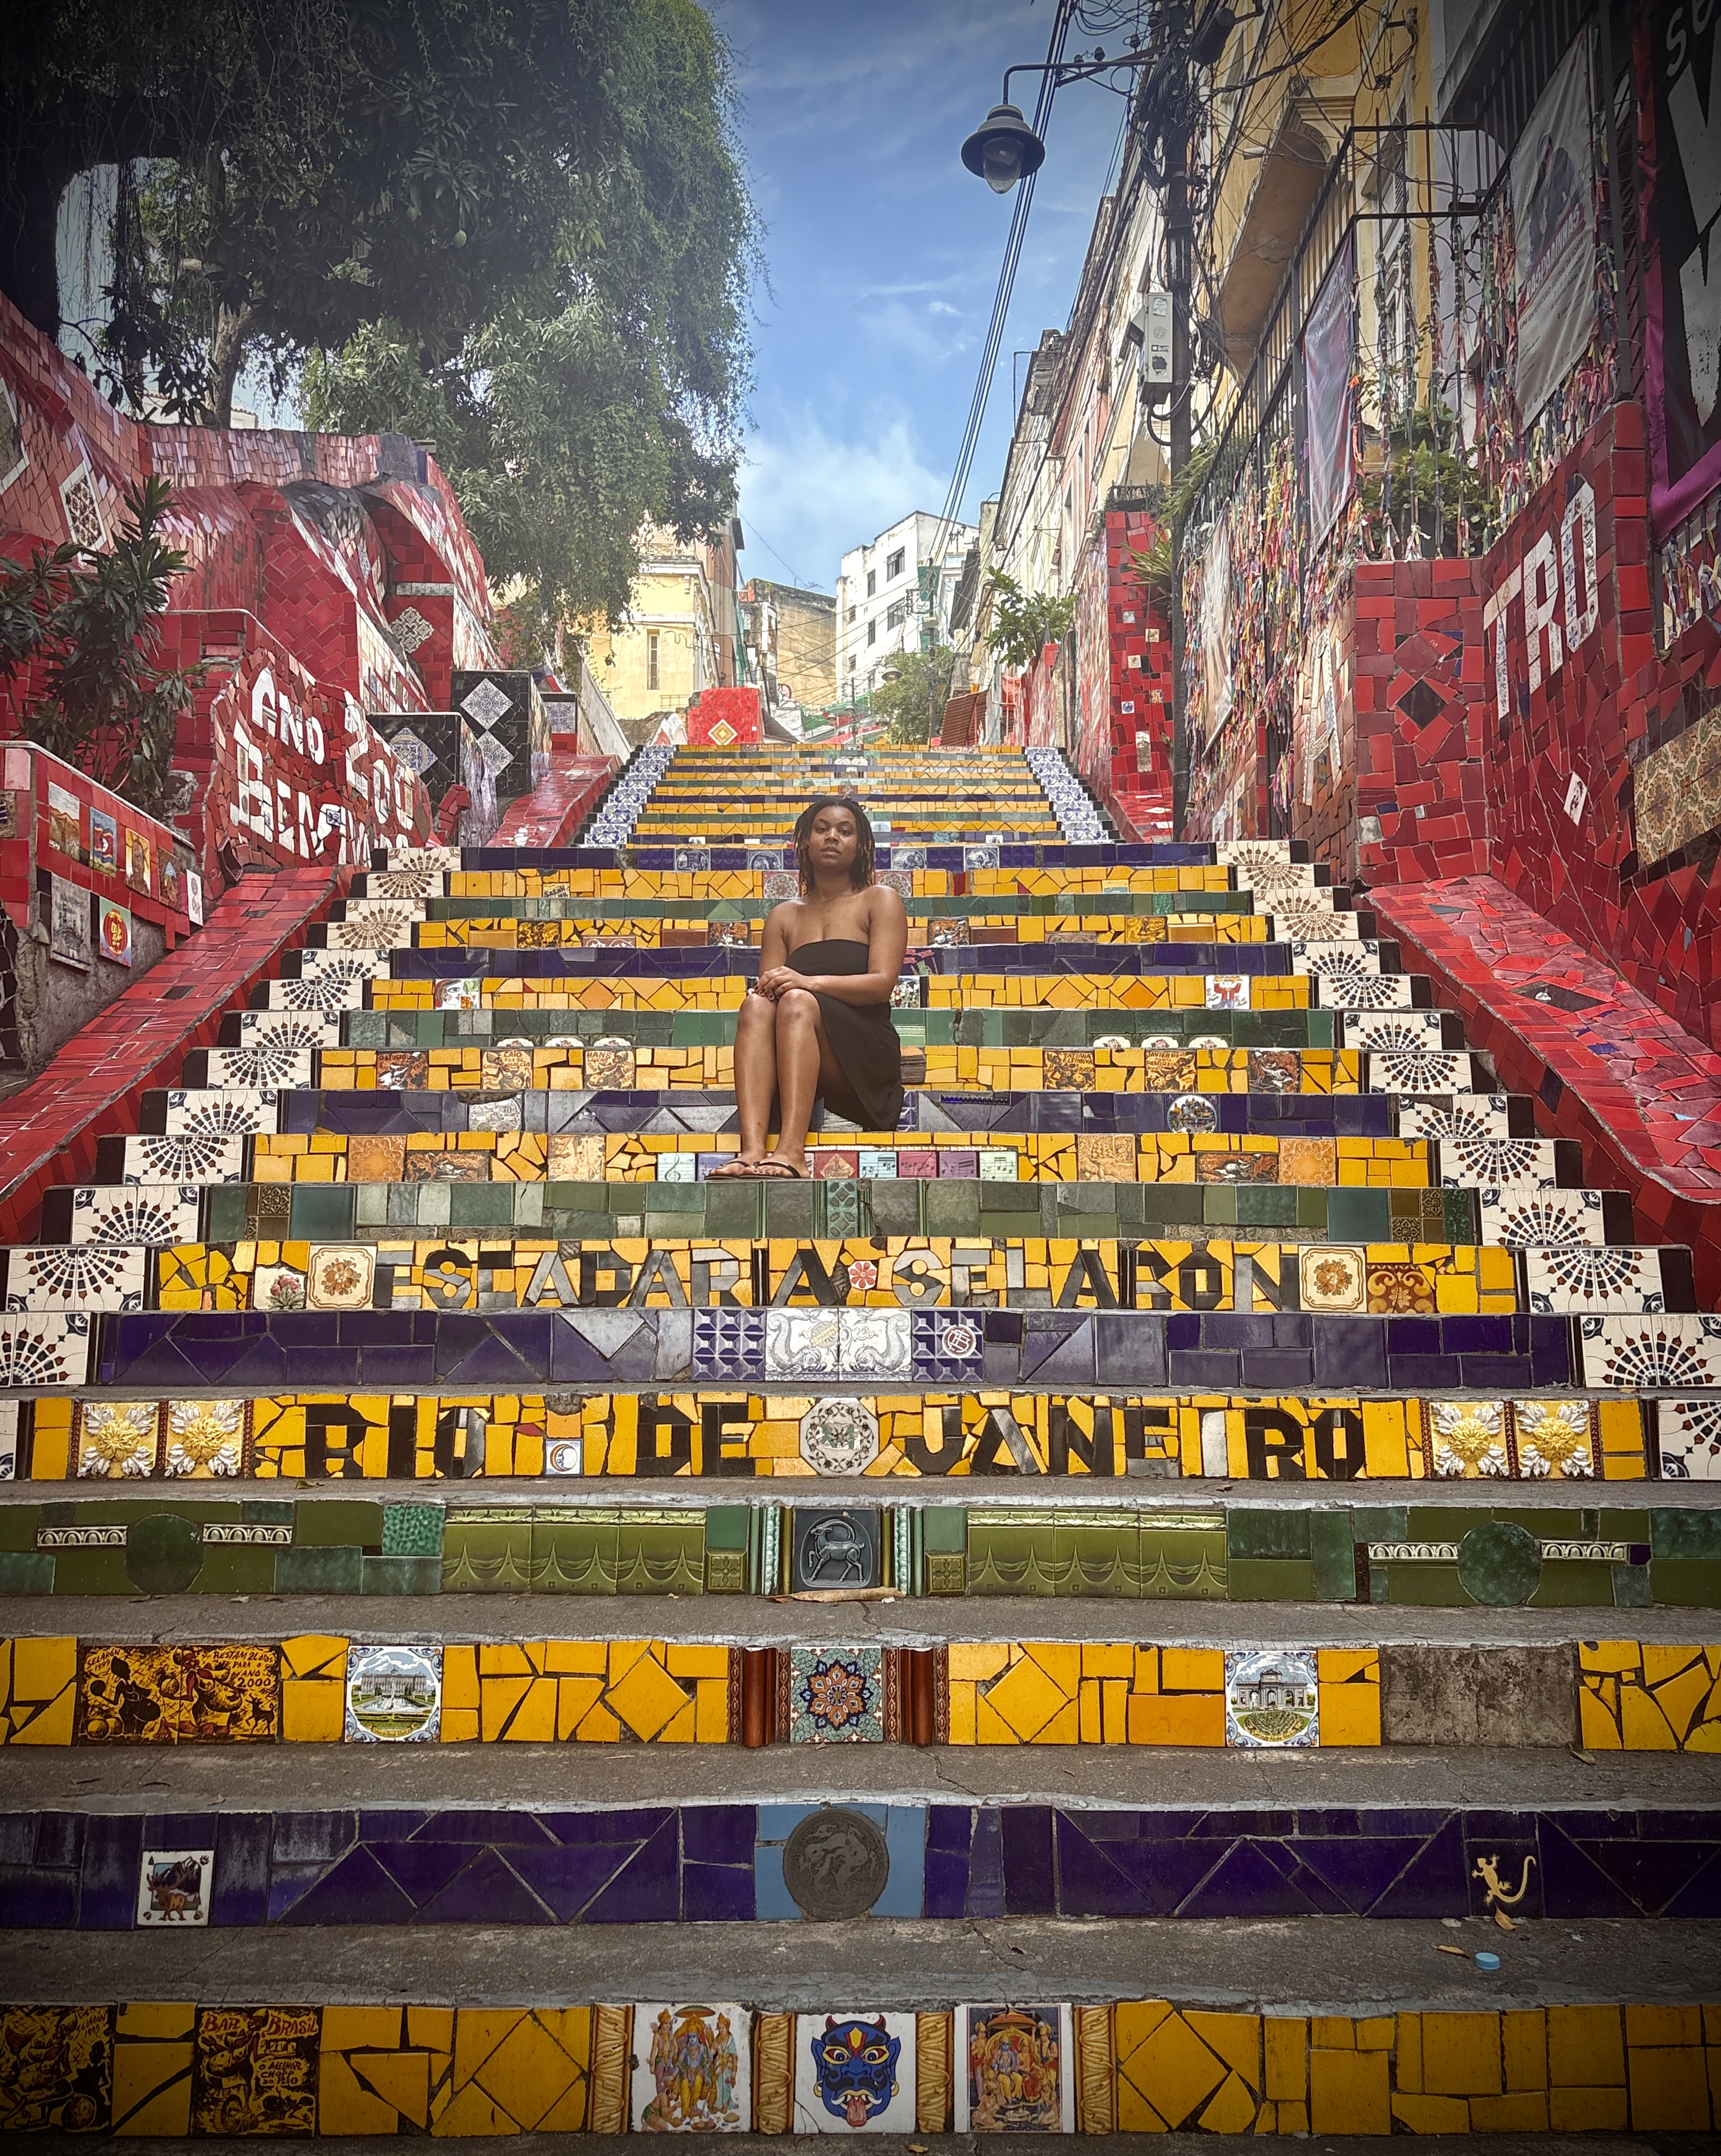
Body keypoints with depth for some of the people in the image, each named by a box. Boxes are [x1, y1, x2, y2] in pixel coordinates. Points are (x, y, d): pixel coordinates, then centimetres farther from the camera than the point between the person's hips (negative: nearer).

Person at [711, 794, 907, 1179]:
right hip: (791, 1067, 3)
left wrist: (809, 982, -19)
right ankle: (752, 1149, -49)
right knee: (757, 1003, -29)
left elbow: (882, 983, -3)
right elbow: (768, 981, 14)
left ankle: (791, 1152, -51)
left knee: (797, 1001, -32)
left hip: (865, 1056, -3)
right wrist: (768, 987, -13)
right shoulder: (784, 916, 23)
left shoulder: (879, 900, 13)